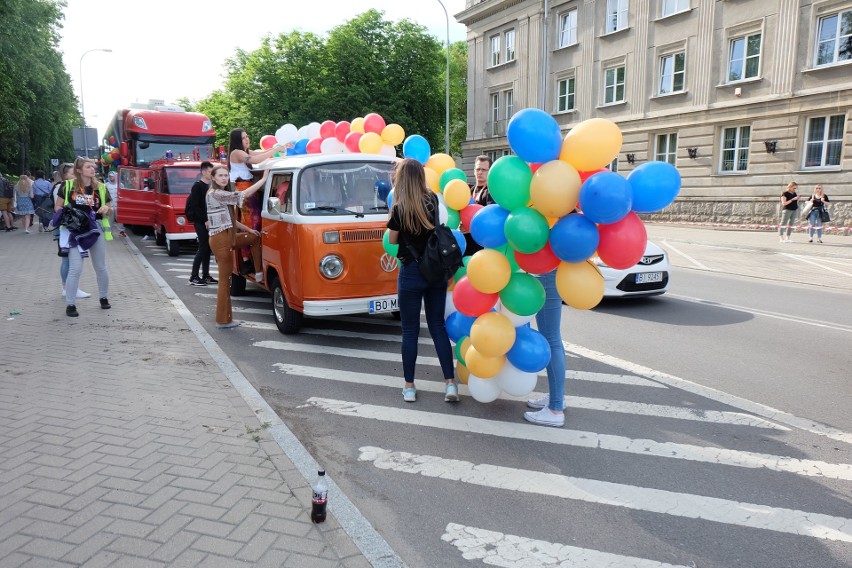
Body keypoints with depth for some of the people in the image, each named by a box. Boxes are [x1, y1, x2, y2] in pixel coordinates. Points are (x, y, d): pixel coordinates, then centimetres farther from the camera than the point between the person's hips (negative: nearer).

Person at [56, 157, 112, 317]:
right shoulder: (68, 186, -2)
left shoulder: (101, 188, 5)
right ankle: (70, 304, 2)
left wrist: (106, 208, -10)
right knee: (75, 268, -8)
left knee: (100, 267, 13)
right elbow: (58, 207, 6)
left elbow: (109, 211, 13)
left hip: (95, 229, 3)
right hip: (74, 230, -3)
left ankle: (104, 298, 31)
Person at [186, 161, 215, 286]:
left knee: (208, 248, 9)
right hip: (200, 222, -8)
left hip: (208, 222, 8)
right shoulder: (198, 186, -8)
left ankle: (206, 276, 15)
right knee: (203, 248, -9)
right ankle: (194, 277, -4)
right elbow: (194, 206, -15)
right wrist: (205, 220, -20)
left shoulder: (210, 186, 15)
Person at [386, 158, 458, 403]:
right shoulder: (433, 200, 0)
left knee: (410, 330, 6)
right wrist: (409, 164, 34)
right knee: (438, 325, 11)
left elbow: (392, 240, 1)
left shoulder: (399, 209, -13)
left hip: (411, 272, -4)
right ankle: (450, 383, 6)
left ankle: (409, 386, 14)